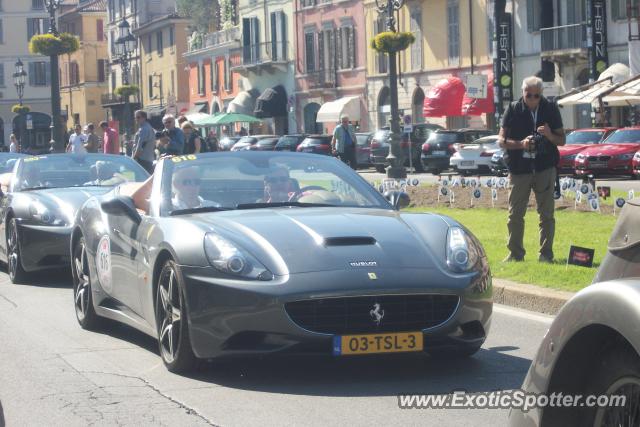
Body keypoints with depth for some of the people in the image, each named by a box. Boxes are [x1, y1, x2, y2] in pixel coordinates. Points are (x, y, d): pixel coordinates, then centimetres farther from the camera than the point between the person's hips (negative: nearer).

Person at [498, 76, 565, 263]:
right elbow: (501, 140, -1)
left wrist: (550, 135, -14)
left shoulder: (550, 109, 3)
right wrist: (520, 144, -18)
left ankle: (546, 254, 8)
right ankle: (515, 253, 13)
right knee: (515, 214, 3)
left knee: (546, 214, 2)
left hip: (545, 168, 0)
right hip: (519, 169, 0)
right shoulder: (513, 110, 0)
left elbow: (562, 140, 7)